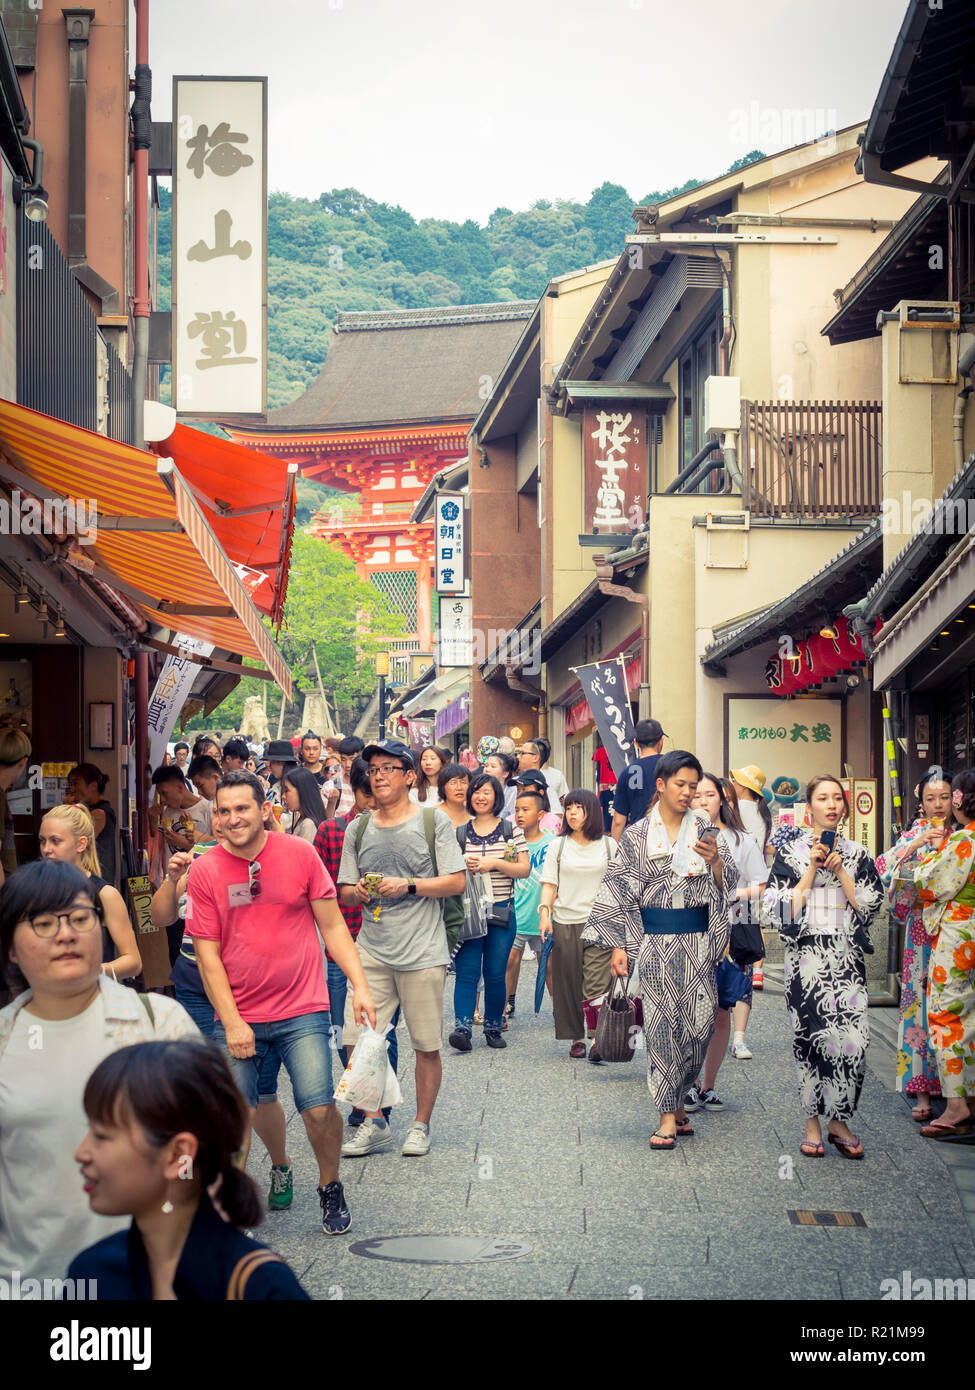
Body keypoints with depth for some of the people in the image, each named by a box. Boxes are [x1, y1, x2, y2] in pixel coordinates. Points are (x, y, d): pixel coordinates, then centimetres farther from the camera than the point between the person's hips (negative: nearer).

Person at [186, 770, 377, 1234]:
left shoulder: (299, 853, -2)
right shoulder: (205, 870, -2)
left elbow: (332, 925, 5)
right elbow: (207, 954, -1)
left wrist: (360, 985, -5)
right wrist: (232, 1022, -7)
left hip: (302, 1011, -1)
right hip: (237, 1015, 1)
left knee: (318, 1107, -10)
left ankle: (330, 1187, 16)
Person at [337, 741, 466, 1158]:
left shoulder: (434, 822, 1)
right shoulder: (359, 830, 12)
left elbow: (456, 882, -3)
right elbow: (344, 892, 16)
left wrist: (408, 885, -14)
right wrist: (358, 891, -7)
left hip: (422, 951, -3)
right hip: (371, 950, 3)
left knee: (427, 1045, 2)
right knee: (358, 1039, -2)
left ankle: (421, 1126, 18)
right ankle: (374, 1123, 14)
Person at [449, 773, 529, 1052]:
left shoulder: (511, 830, 5)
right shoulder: (459, 833, 9)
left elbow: (524, 869, 0)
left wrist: (494, 863, -13)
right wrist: (464, 867, -7)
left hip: (501, 912, 0)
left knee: (495, 974, 2)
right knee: (467, 972, -9)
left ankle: (493, 1028, 15)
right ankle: (462, 1029, -16)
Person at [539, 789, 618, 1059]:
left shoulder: (608, 844, 7)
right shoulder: (558, 846, 8)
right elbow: (549, 884, 6)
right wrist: (544, 912, -8)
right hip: (565, 923, 1)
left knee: (597, 983, -9)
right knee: (569, 982, 3)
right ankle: (576, 1038, 12)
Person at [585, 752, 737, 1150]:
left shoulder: (705, 830, 7)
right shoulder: (637, 836, 3)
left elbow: (726, 885, 4)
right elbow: (622, 892, 3)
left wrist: (715, 860, -17)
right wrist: (619, 944, -3)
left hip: (697, 938, 2)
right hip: (655, 941, -2)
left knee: (698, 1020, 0)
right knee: (661, 1022, -4)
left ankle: (676, 1099, 20)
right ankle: (670, 1116, 0)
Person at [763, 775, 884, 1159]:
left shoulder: (857, 854, 10)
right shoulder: (790, 851, 3)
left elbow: (871, 904, 1)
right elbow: (780, 909, -4)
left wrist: (839, 870, -6)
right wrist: (811, 871, -8)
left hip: (847, 957, 2)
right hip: (806, 957, -2)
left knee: (851, 1037, -8)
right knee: (811, 1036, -3)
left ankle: (839, 1120, 4)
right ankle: (813, 1123, 7)